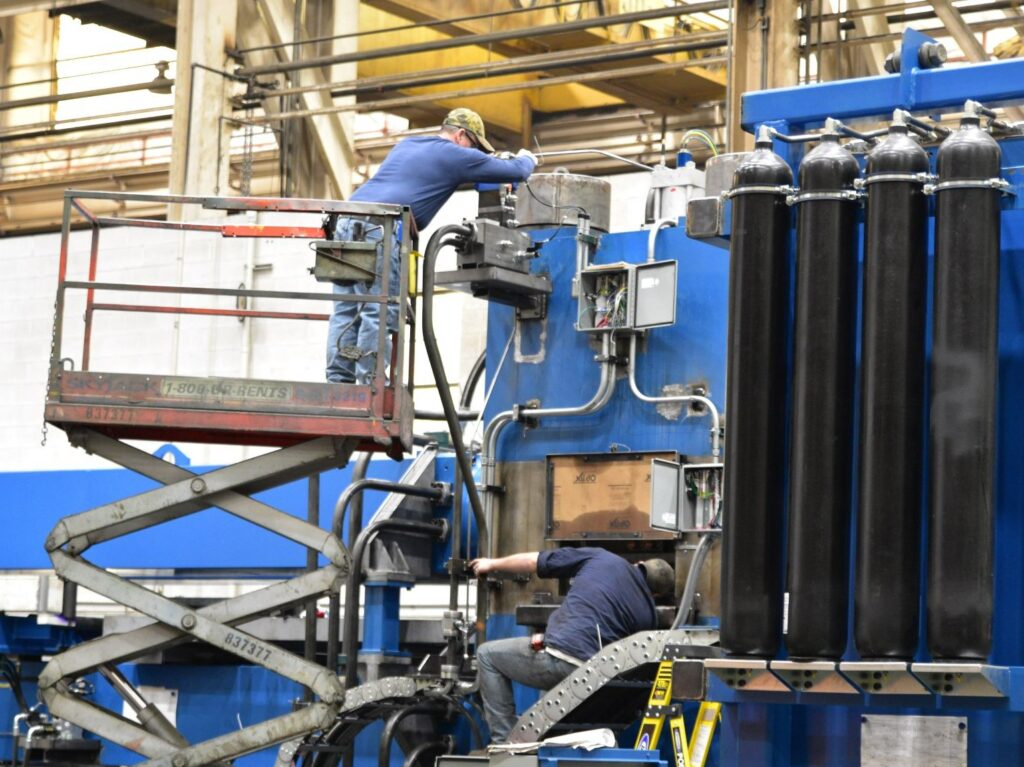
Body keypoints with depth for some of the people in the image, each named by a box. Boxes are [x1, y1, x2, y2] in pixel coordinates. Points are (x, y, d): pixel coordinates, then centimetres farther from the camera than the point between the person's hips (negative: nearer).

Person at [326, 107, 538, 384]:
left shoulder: (406, 144, 29)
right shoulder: (455, 156, 6)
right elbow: (516, 173, 11)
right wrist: (526, 159, 35)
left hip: (348, 221, 8)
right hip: (380, 230, -8)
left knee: (347, 310, 6)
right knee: (379, 313, -7)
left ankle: (339, 382, 2)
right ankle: (370, 385, -10)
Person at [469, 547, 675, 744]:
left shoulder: (601, 558, 10)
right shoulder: (649, 615, 14)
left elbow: (533, 561, 15)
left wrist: (492, 564, 31)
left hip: (559, 658, -4)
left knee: (488, 655, 21)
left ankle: (504, 741, 11)